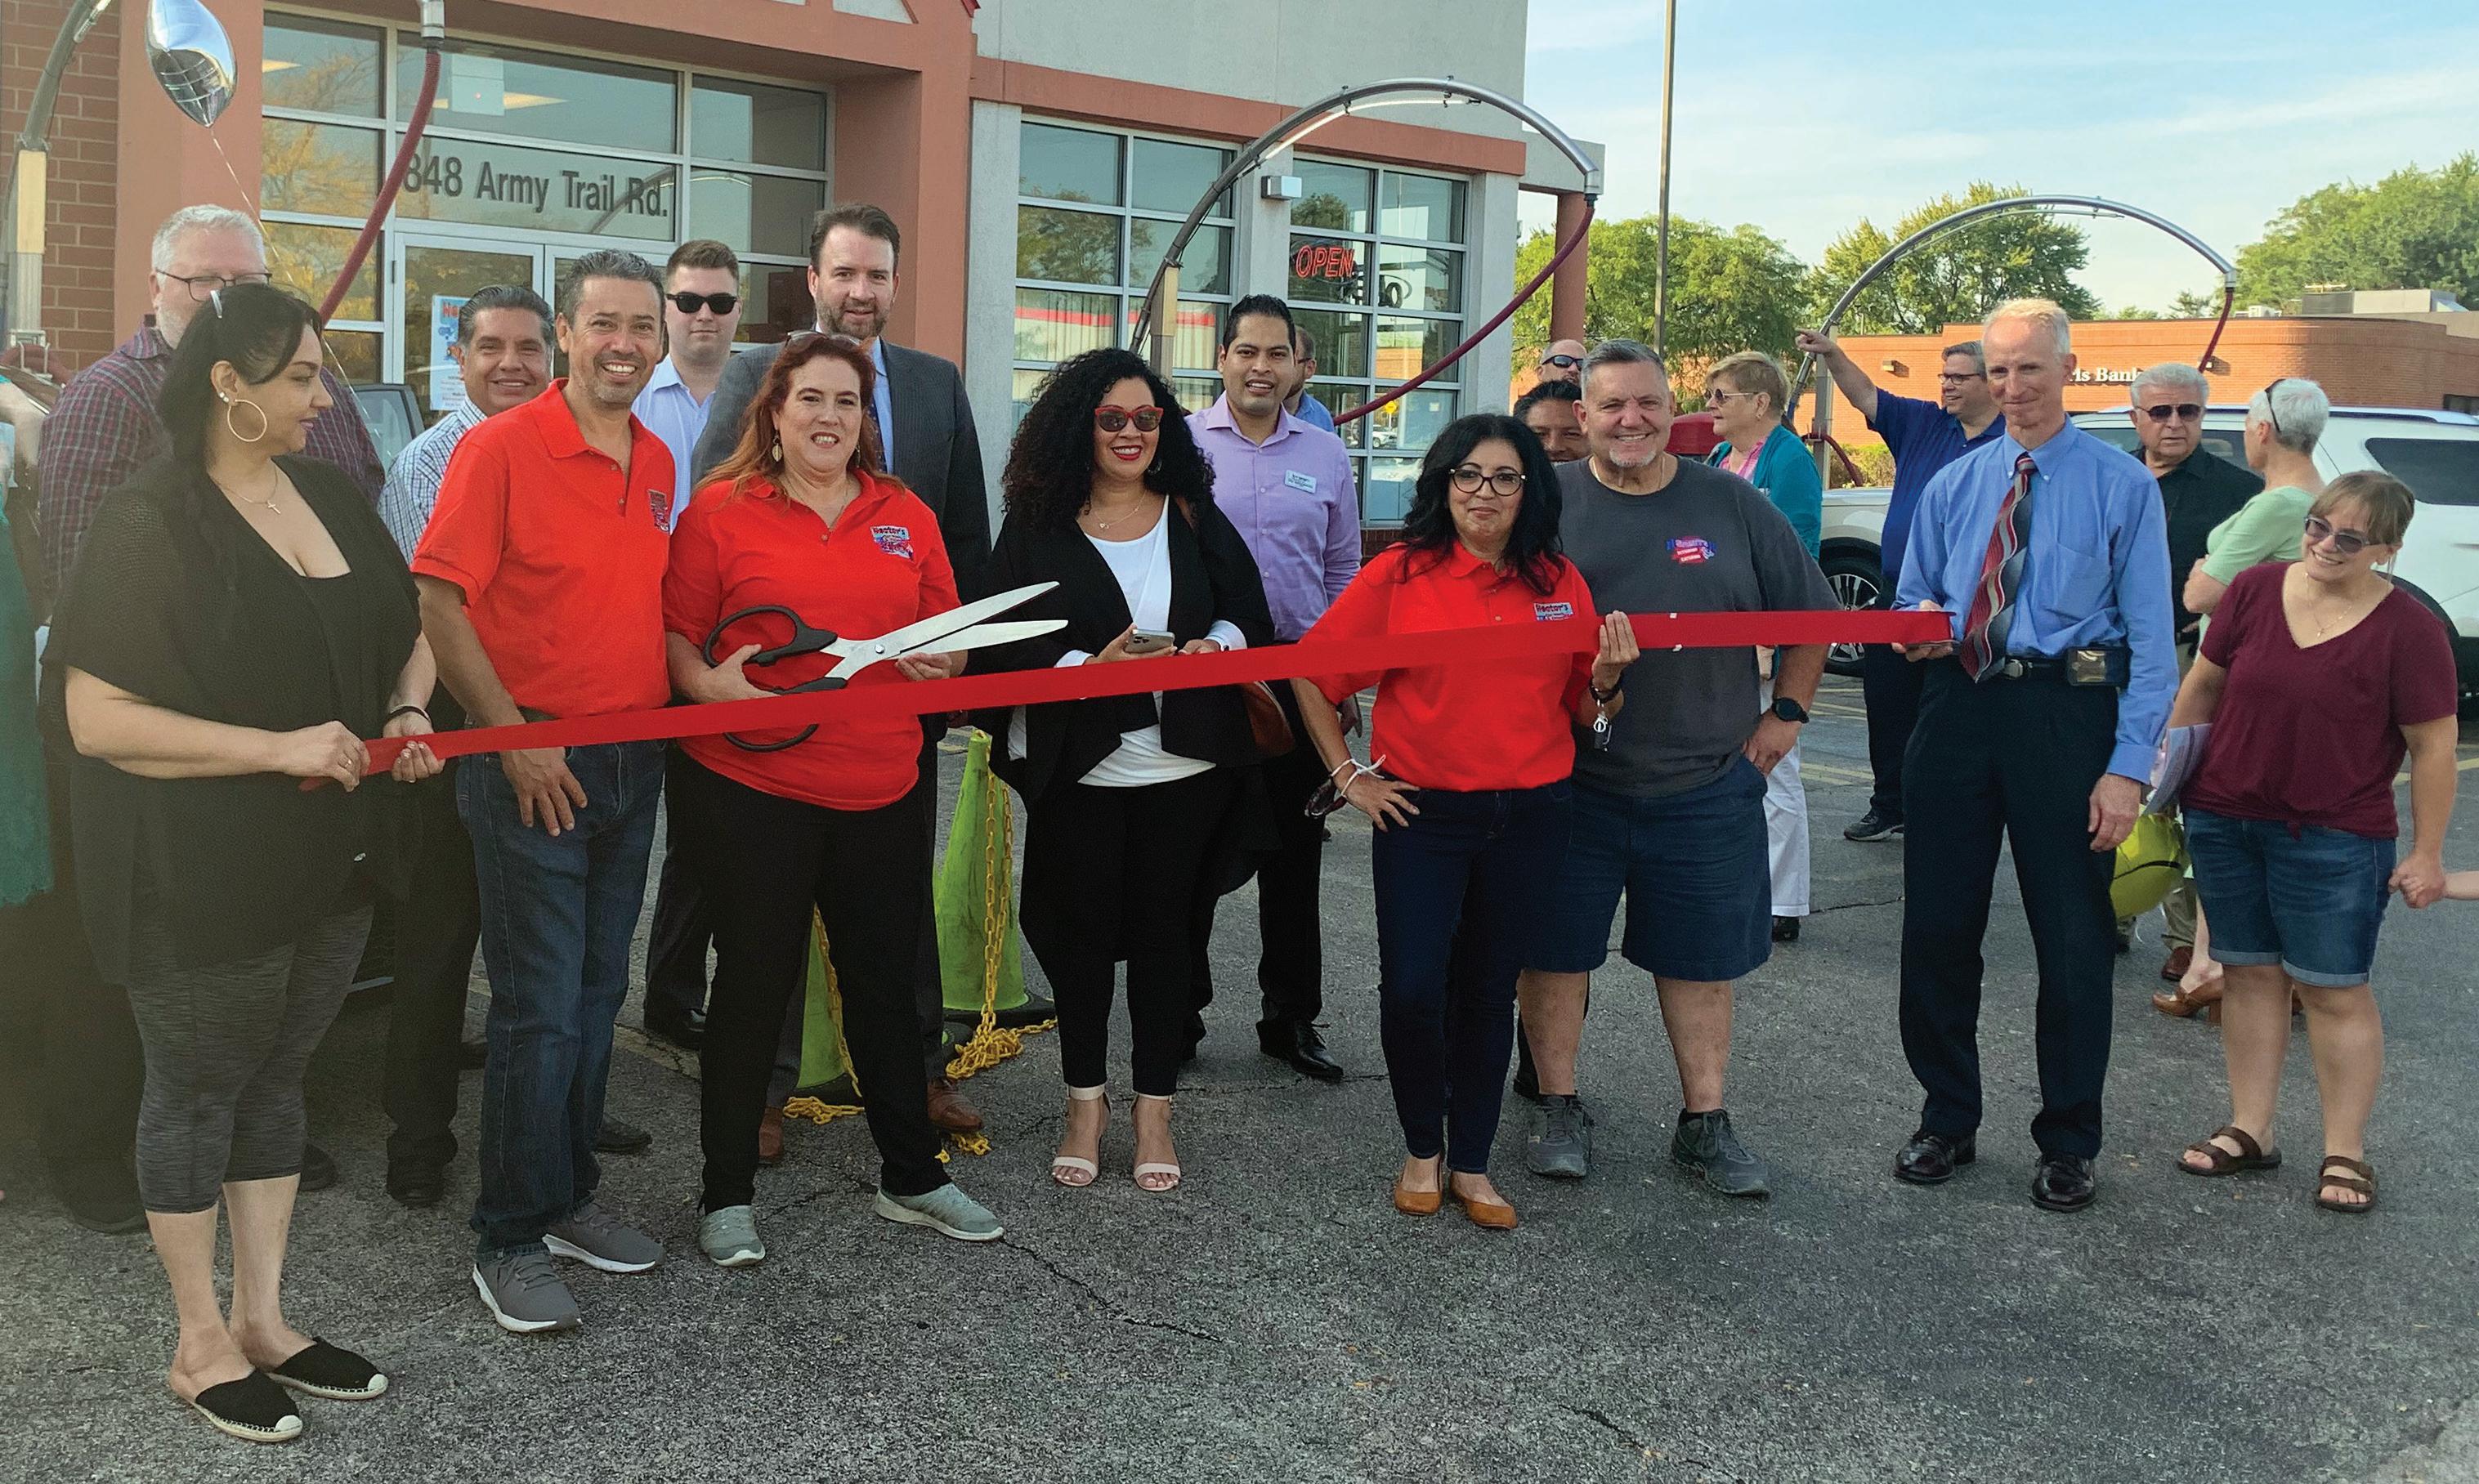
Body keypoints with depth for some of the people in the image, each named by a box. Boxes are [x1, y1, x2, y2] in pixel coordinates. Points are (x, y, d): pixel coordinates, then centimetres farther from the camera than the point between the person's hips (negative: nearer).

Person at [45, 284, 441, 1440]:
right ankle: (200, 1343, 25)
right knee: (196, 1093, 9)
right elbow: (96, 718, -21)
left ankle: (266, 1321, 31)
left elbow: (409, 630, 19)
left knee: (277, 1079, 17)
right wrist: (283, 748, -25)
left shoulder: (330, 497, 6)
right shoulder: (149, 523, -16)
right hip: (200, 879, -7)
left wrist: (407, 713, -2)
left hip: (330, 863, 7)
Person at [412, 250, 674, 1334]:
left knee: (596, 993, 15)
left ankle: (570, 1196, 29)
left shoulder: (659, 463, 10)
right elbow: (438, 601, -14)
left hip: (634, 763, 7)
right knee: (539, 1006, -3)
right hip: (534, 770, -6)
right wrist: (512, 736, -16)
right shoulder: (502, 448, -11)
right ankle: (510, 1237, 10)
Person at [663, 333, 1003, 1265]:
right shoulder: (721, 512, 0)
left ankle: (911, 1177, 29)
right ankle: (727, 1196, 19)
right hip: (750, 783, -4)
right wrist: (706, 684, -21)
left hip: (883, 789, 4)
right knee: (755, 979, 5)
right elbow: (674, 634, -1)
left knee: (885, 978, 13)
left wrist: (940, 661, -6)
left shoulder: (906, 518, 11)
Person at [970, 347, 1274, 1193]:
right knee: (1081, 932, 7)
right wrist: (1090, 666, -19)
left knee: (1165, 931, 7)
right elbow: (1000, 645, -5)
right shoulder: (1038, 526, 0)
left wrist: (1216, 645, -12)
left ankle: (1155, 1111, 20)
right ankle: (1085, 1105, 24)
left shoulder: (1195, 518, 8)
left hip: (1185, 766, 2)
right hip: (1078, 768, -1)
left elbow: (1251, 616, 9)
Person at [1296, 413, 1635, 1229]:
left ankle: (1471, 1164, 24)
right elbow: (1311, 674, 0)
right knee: (1411, 988, -6)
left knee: (1488, 992, 10)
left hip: (1530, 816, 2)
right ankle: (1422, 1151, 18)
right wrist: (1348, 775, -1)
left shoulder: (1560, 582, 5)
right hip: (1421, 814, -2)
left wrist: (1606, 678, -10)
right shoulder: (1398, 575, -4)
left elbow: (1583, 713, 10)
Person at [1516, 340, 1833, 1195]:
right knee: (1556, 949, 7)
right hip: (1570, 779, -1)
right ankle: (1559, 1109, 23)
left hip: (1708, 784, 1)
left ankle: (1705, 1123, 23)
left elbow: (1809, 614, 13)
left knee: (1701, 959, 10)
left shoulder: (1731, 504, 4)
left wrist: (1787, 712, 7)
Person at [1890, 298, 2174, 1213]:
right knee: (1937, 929, 9)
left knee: (2073, 940, 5)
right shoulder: (1953, 485, 11)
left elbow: (2150, 637, -6)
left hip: (2065, 715, -4)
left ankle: (2068, 1144, 22)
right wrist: (1919, 627, -8)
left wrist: (2128, 767, -14)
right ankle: (1947, 1121, 27)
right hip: (1958, 708, 4)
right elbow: (1912, 601, 18)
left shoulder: (2122, 485, -2)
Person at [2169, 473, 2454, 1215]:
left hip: (2335, 839, -4)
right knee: (2249, 973, 12)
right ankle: (2250, 1131, 22)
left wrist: (2426, 853, -7)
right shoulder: (2254, 590, -1)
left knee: (2334, 988, 2)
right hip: (2225, 818, 4)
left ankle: (2345, 1152, 13)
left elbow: (2434, 746, -7)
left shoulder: (2407, 628, -10)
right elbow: (2204, 683, 9)